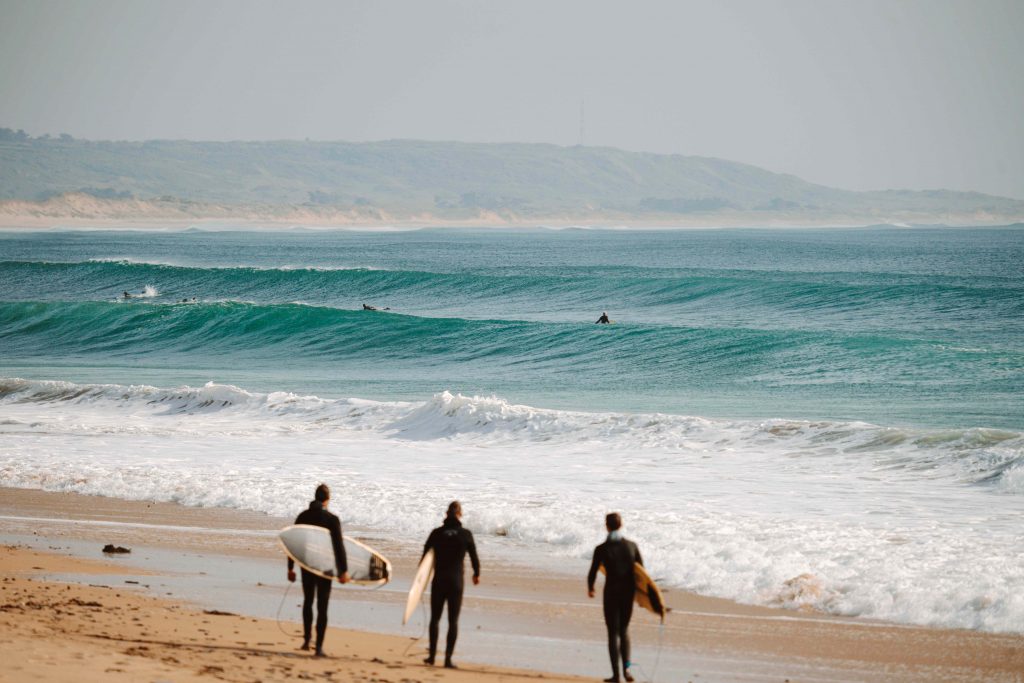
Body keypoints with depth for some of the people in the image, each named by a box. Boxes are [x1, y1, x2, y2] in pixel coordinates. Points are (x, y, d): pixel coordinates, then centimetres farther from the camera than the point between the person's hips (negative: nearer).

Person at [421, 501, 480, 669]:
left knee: (435, 618, 15)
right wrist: (476, 574, 22)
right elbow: (474, 557, 4)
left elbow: (425, 554, 2)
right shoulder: (466, 534, -5)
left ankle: (432, 656, 16)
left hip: (438, 581, 1)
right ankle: (448, 659, -2)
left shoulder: (436, 533, -2)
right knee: (453, 621, 3)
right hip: (456, 582, -1)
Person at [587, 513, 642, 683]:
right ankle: (626, 667, 5)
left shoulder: (601, 549, -11)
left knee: (613, 632, 7)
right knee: (624, 629, 20)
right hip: (629, 592, 3)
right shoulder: (632, 546, -3)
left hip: (611, 592, -3)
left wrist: (590, 588, 17)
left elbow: (592, 573, -5)